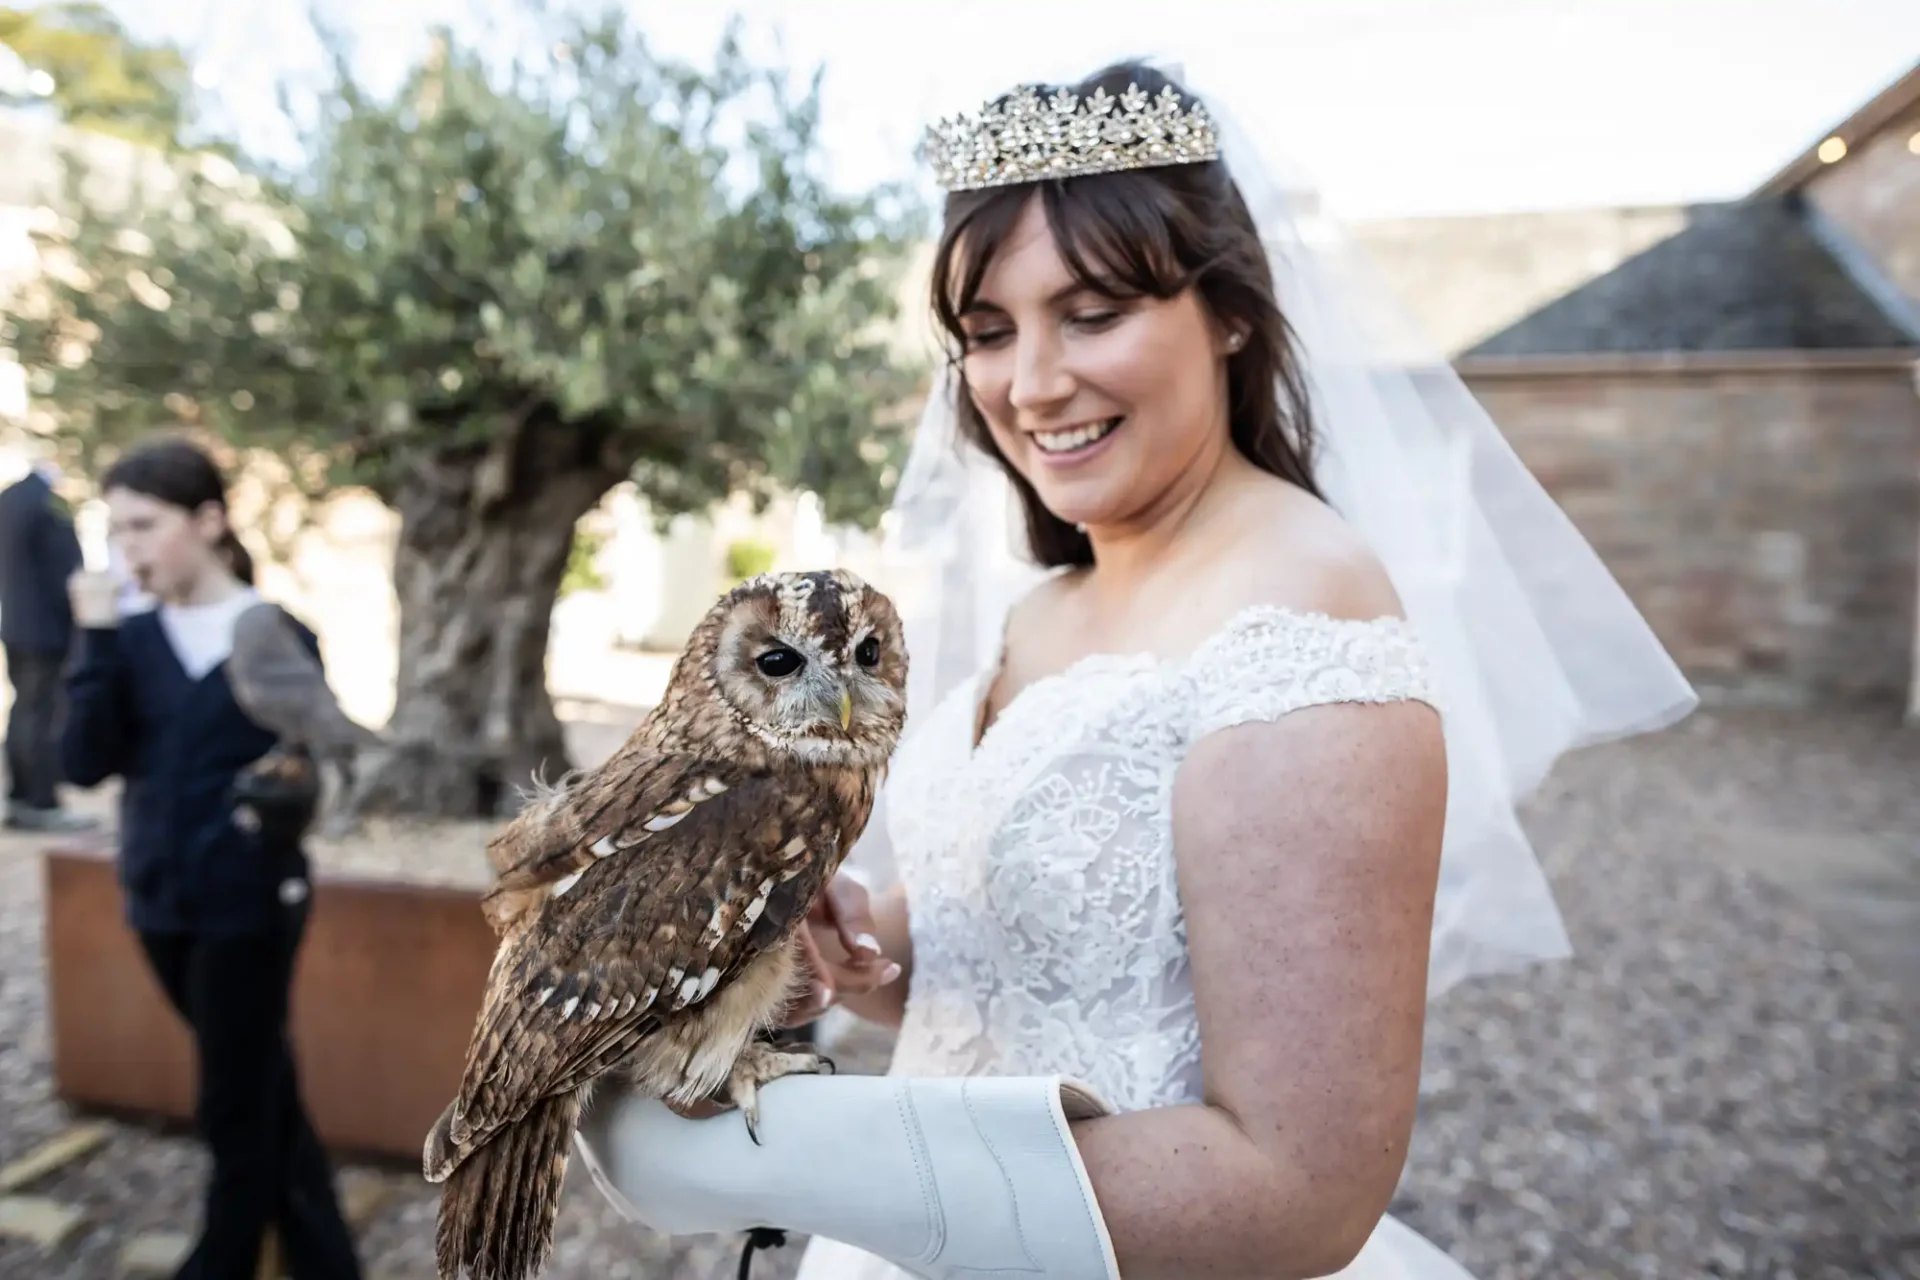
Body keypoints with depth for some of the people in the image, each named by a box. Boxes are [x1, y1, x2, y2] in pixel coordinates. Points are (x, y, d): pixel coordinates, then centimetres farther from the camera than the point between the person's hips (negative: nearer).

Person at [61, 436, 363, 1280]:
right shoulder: (132, 639, 2)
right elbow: (85, 763, -8)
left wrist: (282, 801, -23)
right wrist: (96, 643, -16)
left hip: (250, 902, -5)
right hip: (160, 900, 5)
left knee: (236, 1109, 7)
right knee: (262, 1091, 17)